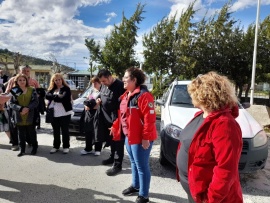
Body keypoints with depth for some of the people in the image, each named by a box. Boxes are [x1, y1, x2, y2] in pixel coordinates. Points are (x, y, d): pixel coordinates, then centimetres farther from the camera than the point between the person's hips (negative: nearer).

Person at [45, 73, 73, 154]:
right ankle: (56, 146, 24)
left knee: (65, 131, 4)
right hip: (54, 114, 5)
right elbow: (47, 96, -5)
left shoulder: (66, 89, -2)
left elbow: (63, 98, -16)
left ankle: (66, 146, 15)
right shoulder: (51, 89, 14)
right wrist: (57, 96, -15)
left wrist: (53, 97, -7)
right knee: (56, 131, 12)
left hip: (64, 113, -4)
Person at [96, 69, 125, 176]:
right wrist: (99, 99, 2)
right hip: (106, 118, 8)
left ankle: (117, 164, 9)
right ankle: (112, 157, 38)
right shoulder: (104, 86, 9)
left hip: (117, 119, -8)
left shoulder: (120, 86, -18)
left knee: (117, 141, 0)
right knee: (110, 139, 20)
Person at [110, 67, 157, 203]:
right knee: (134, 163, 23)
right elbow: (122, 115, 20)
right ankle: (135, 186, 42)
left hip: (140, 138, -9)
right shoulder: (126, 95, 11)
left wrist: (146, 138, -23)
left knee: (142, 166, 3)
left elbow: (149, 118, -22)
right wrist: (115, 127, 18)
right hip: (129, 136, 9)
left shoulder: (144, 95, -18)